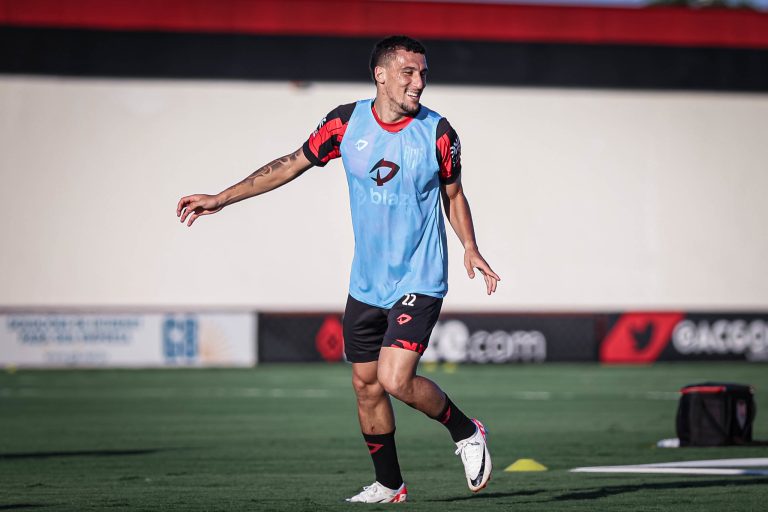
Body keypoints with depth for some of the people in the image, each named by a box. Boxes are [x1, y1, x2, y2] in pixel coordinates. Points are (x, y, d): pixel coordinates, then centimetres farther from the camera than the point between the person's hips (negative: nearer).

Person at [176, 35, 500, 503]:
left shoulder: (438, 133, -8)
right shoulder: (347, 123, -3)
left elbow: (453, 195, 7)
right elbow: (292, 164, 7)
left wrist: (470, 247, -9)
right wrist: (220, 199, 7)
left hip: (419, 282, -4)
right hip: (366, 284, 4)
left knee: (395, 379, -19)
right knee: (366, 385, 8)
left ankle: (465, 432, 7)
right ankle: (389, 485, 24)